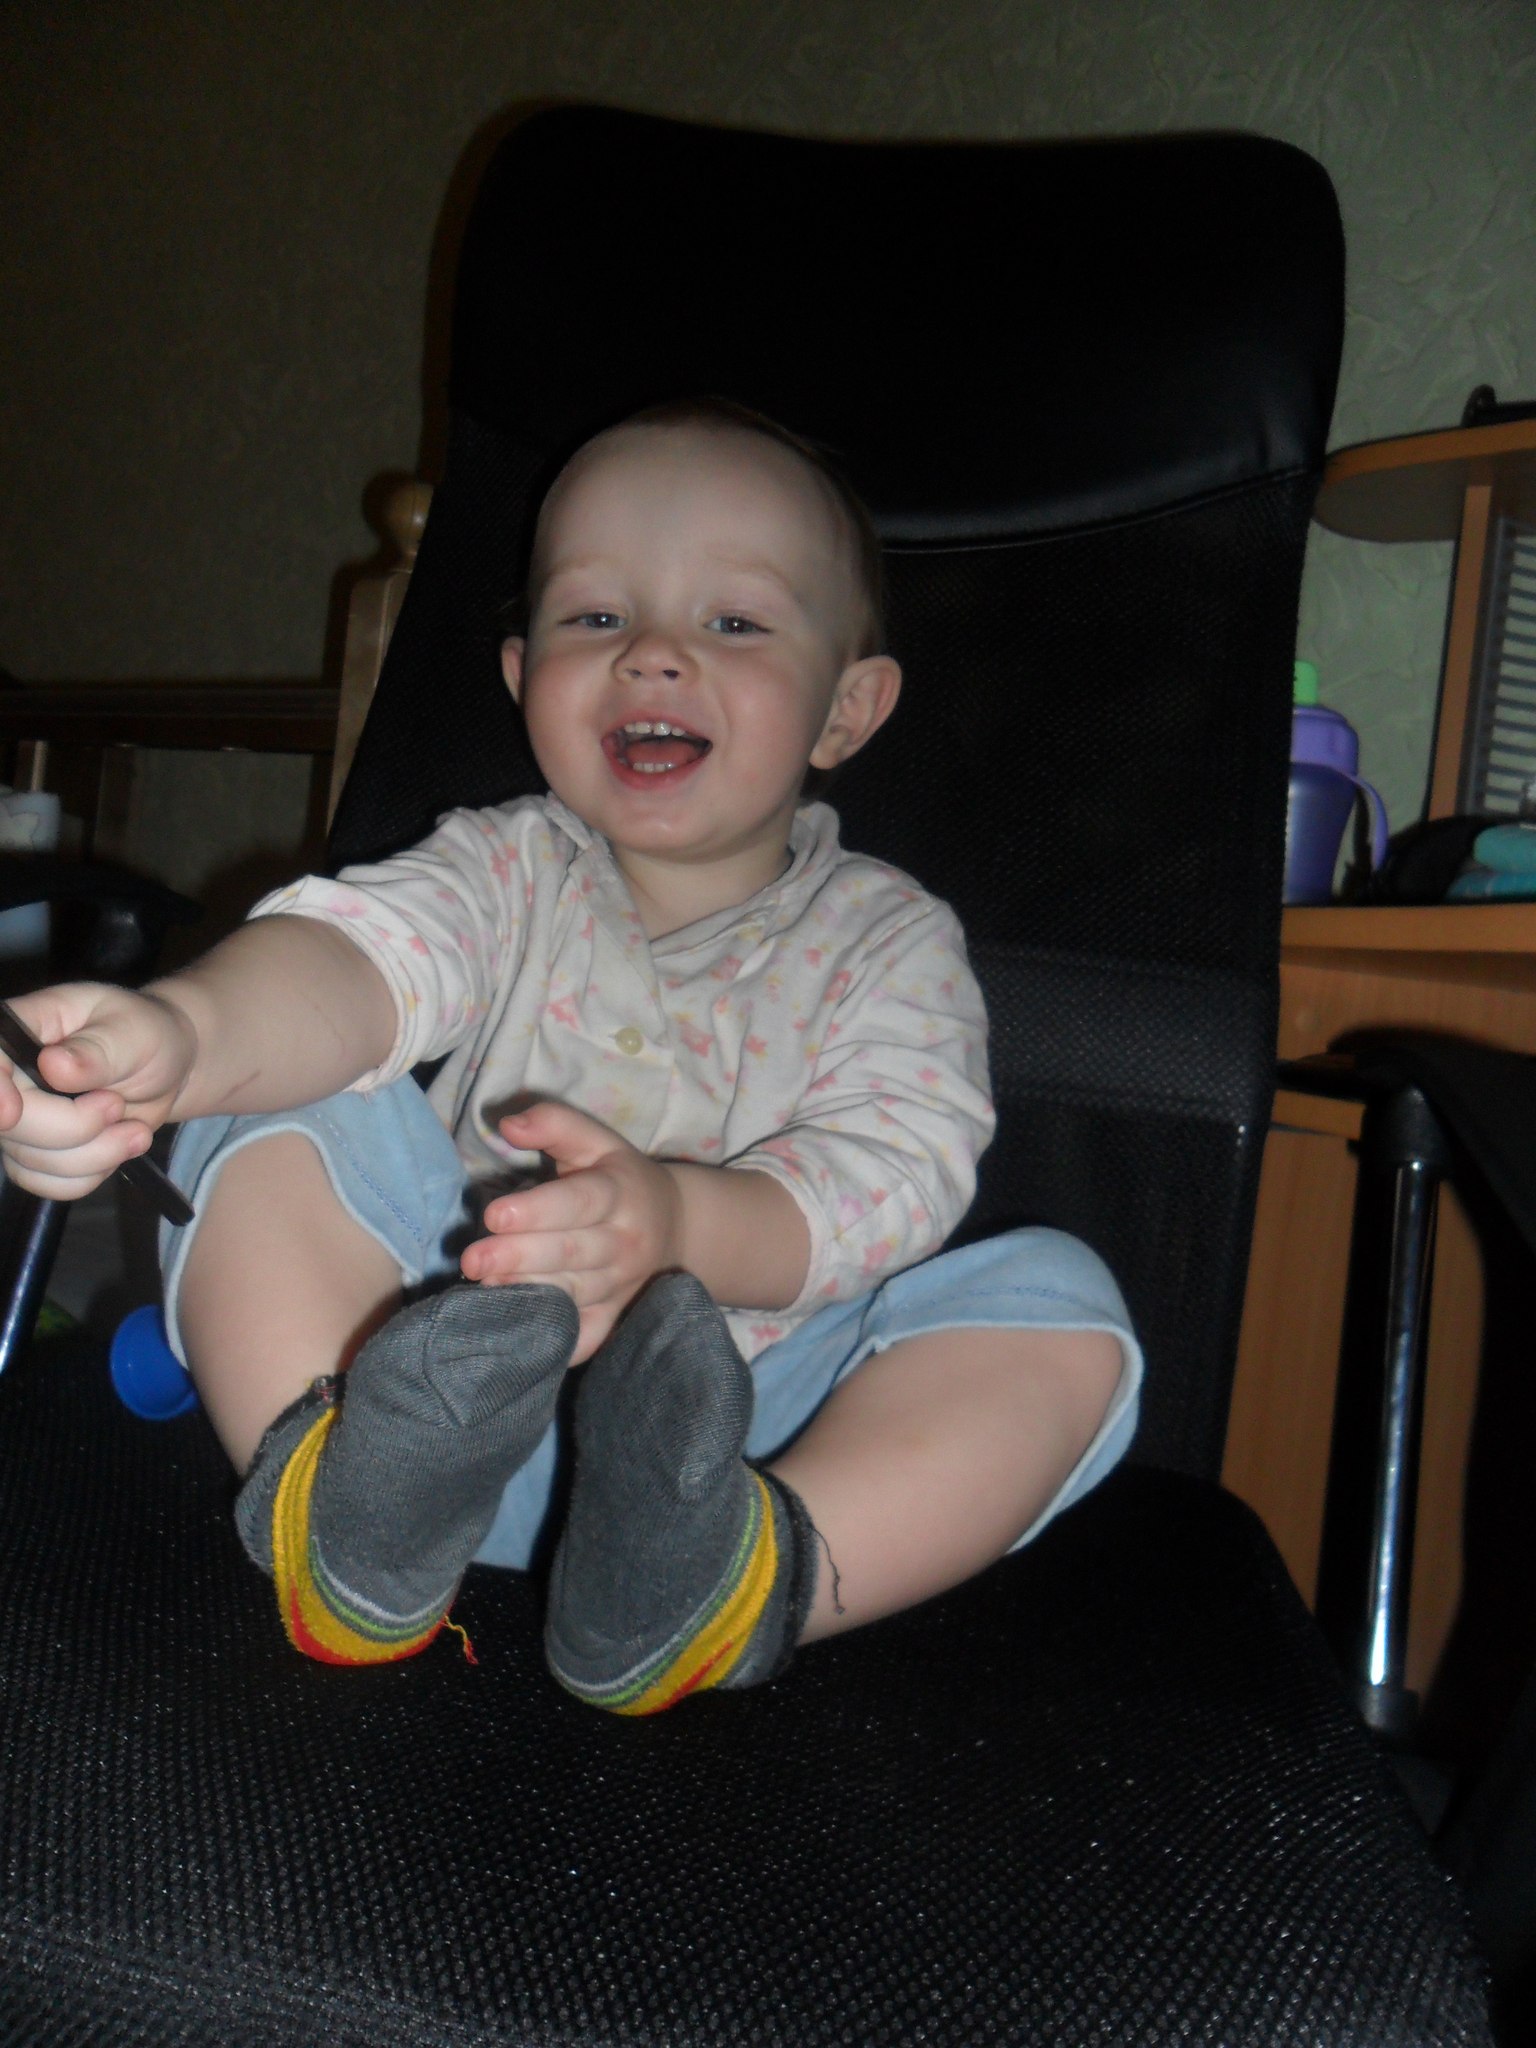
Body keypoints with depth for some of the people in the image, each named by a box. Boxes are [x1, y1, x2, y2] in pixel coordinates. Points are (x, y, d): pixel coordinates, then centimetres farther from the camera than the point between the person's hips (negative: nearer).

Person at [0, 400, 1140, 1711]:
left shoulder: (889, 940, 0)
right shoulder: (510, 869, 3)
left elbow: (895, 1176, -16)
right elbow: (355, 954, -20)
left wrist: (673, 1221, -38)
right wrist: (178, 1030, -44)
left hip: (753, 1408, 0)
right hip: (467, 1369, 1)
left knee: (1061, 1309, -21)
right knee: (280, 1129, -16)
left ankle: (759, 1581, -42)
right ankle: (331, 1483, -36)